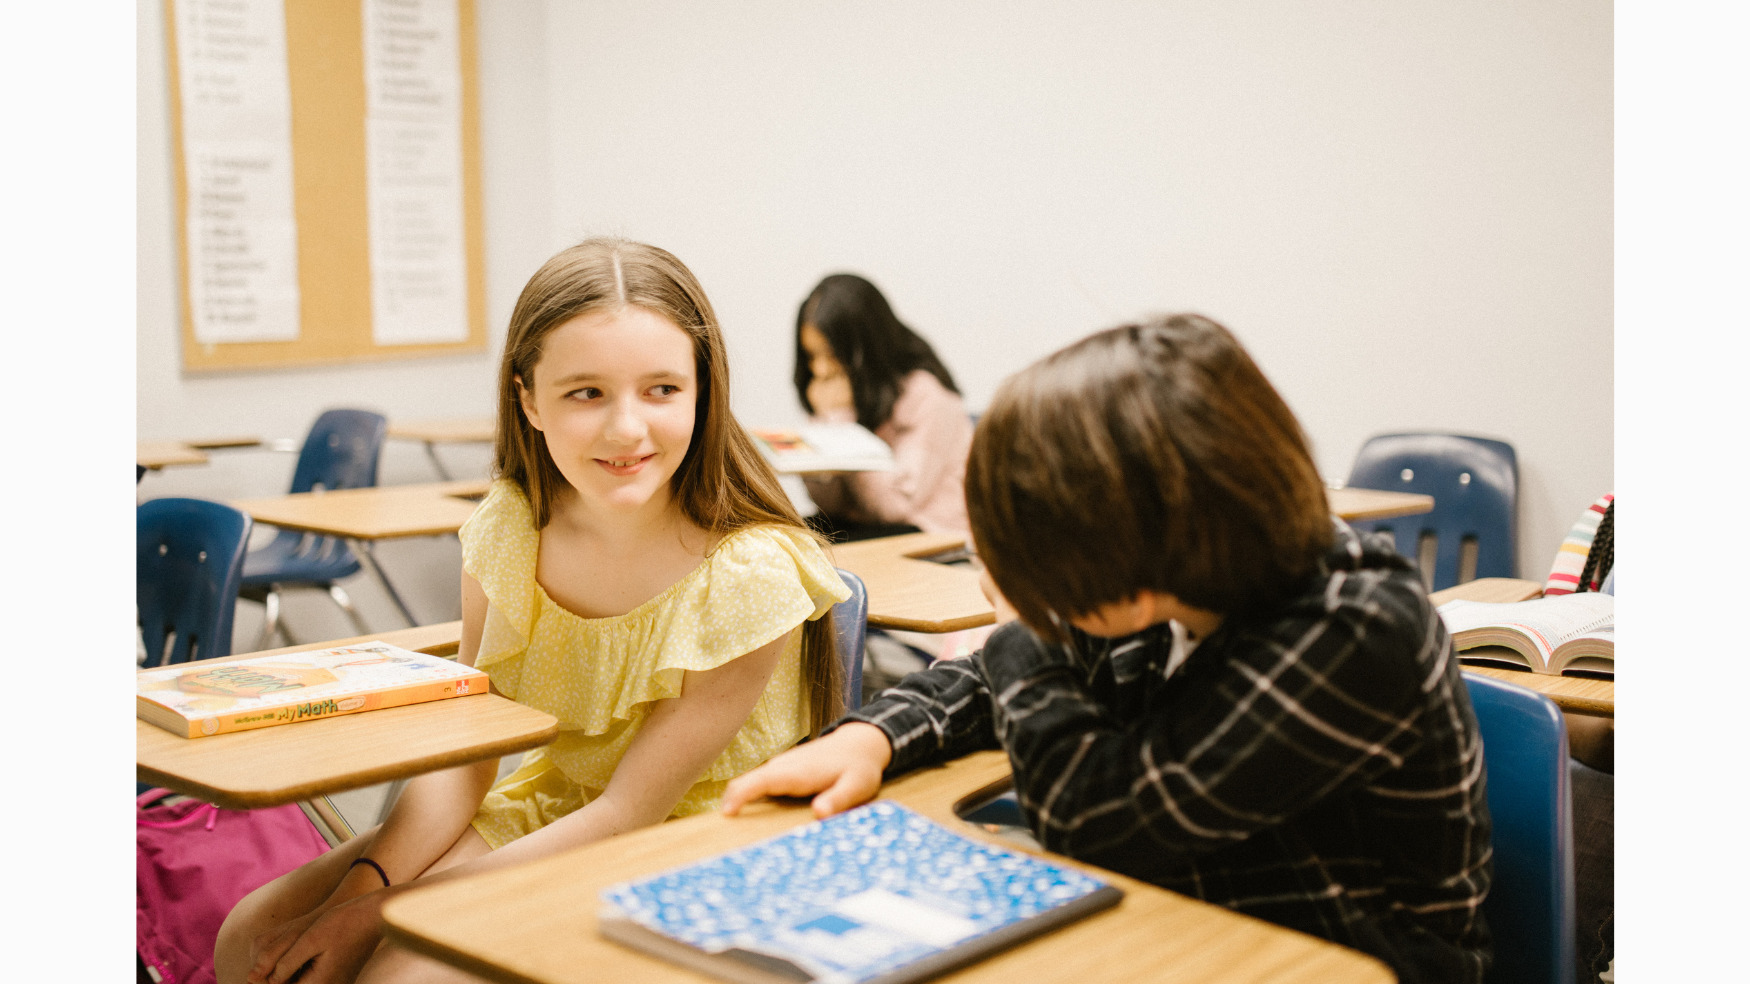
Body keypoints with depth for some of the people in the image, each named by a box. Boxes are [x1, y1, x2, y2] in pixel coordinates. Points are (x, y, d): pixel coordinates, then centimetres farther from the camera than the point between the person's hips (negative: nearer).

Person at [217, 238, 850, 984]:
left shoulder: (747, 576, -23)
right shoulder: (509, 530, -7)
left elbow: (628, 812, -19)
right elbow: (461, 756, -2)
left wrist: (388, 910, -21)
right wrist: (365, 883, -20)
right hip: (544, 814, 5)